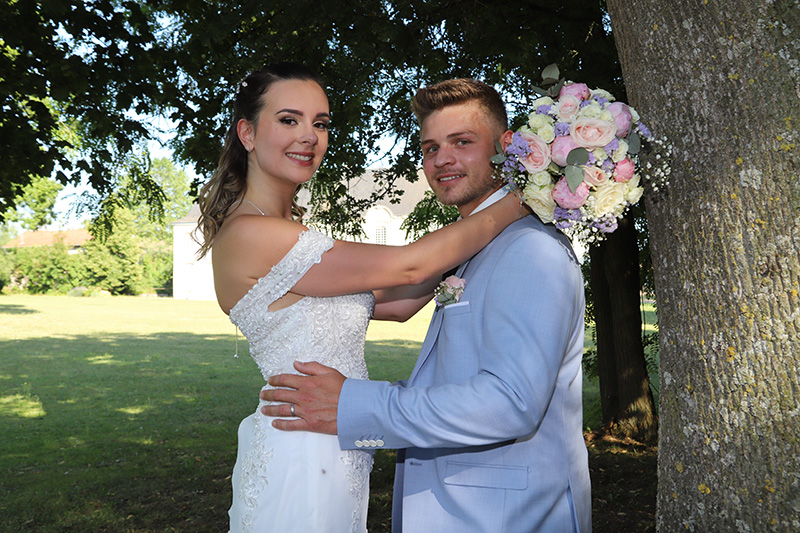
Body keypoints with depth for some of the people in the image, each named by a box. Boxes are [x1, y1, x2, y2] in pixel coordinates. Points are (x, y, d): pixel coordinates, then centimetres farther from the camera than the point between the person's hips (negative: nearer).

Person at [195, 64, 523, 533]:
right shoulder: (247, 234, -21)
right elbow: (404, 268, -20)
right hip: (302, 463, -9)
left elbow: (395, 304, 7)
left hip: (333, 456, 9)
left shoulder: (291, 235, 8)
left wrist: (463, 251, 1)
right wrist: (515, 205, -12)